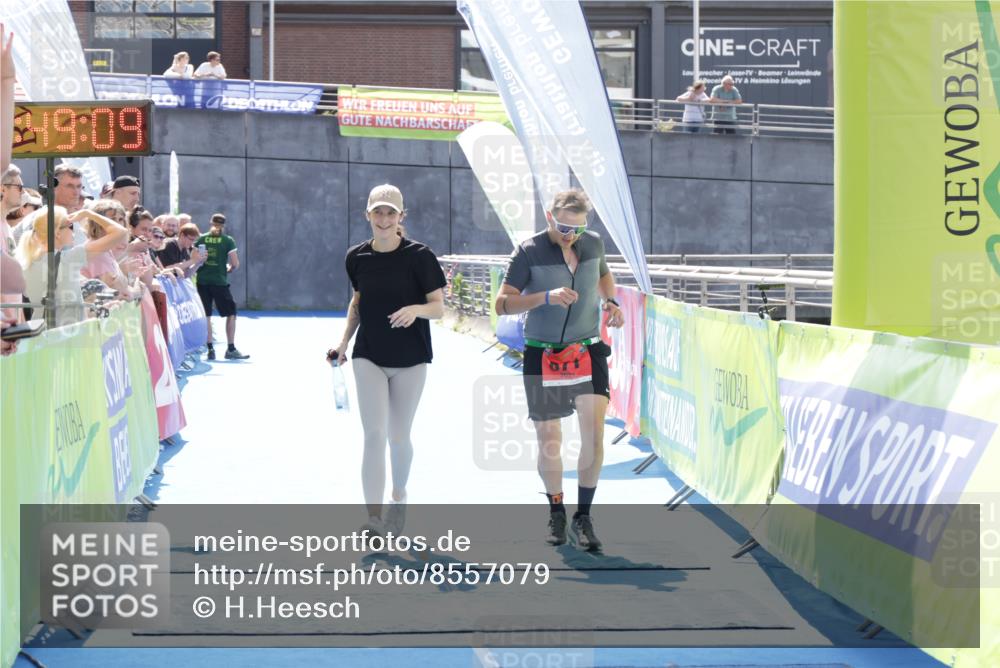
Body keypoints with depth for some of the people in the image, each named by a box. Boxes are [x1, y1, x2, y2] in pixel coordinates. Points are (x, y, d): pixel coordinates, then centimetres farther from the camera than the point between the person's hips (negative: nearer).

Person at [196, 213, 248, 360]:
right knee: (231, 313, 7)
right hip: (219, 281, -3)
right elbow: (235, 264, -5)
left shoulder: (200, 239, 4)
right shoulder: (228, 241, -2)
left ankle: (210, 349, 4)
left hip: (202, 281, 3)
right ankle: (230, 349, 2)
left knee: (206, 315, 7)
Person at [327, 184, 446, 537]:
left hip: (410, 360, -1)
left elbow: (438, 307, -8)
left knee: (398, 436, 10)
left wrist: (415, 309, -28)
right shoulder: (357, 257, 0)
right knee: (374, 434, -11)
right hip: (369, 358, 1)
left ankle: (399, 495, 38)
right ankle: (374, 518, -16)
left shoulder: (419, 255, -9)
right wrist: (344, 342, 9)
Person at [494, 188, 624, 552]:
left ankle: (583, 516, -2)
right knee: (548, 438, 5)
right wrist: (547, 297, -28)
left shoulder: (594, 243, 2)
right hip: (543, 355, -2)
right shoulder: (529, 252, -10)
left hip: (588, 351, 2)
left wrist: (610, 301, 4)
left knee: (594, 430, -13)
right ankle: (556, 512, 26)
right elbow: (502, 304, -14)